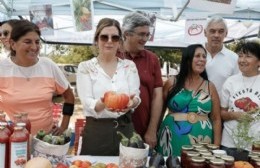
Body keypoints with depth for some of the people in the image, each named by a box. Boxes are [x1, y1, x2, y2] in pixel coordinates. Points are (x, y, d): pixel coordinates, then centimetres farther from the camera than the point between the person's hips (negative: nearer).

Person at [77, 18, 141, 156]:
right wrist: (103, 103, -33)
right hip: (96, 132, -2)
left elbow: (136, 97, -5)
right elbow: (87, 103, -11)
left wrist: (132, 101, -29)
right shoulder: (85, 67, -2)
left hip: (125, 129, 2)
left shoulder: (129, 66, 5)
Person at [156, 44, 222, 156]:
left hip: (201, 143, 1)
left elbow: (216, 119, 8)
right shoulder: (172, 83, 2)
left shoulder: (210, 87, 7)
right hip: (172, 141, -1)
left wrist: (216, 147, 3)